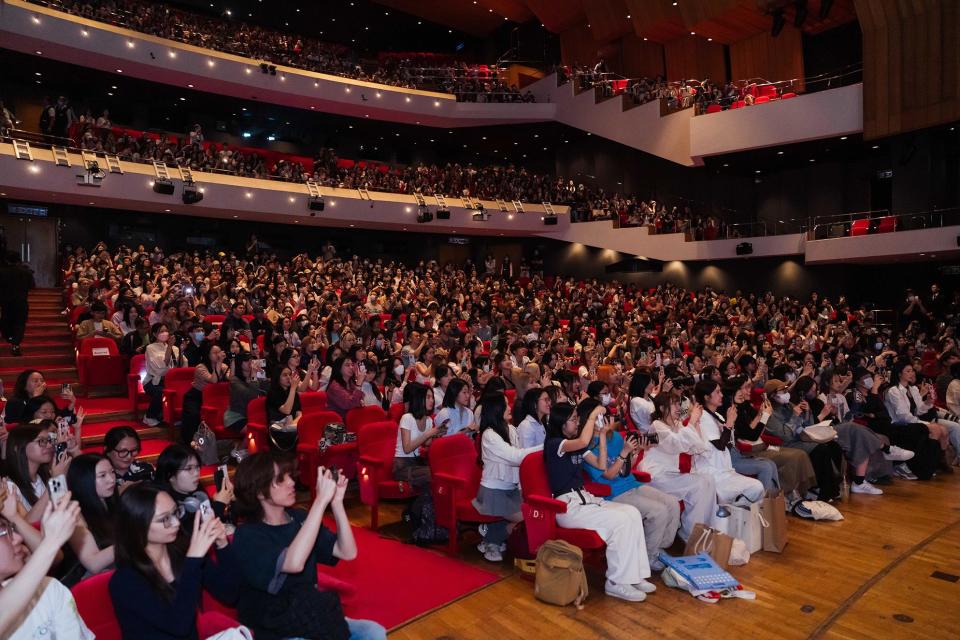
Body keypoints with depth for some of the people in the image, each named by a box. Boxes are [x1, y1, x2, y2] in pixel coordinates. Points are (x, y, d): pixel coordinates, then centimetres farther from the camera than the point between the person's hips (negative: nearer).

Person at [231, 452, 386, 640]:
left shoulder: (299, 518, 2)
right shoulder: (248, 535, -15)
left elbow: (348, 553, -5)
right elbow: (293, 563, -34)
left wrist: (336, 502, -17)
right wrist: (321, 499, -34)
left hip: (310, 617, 6)